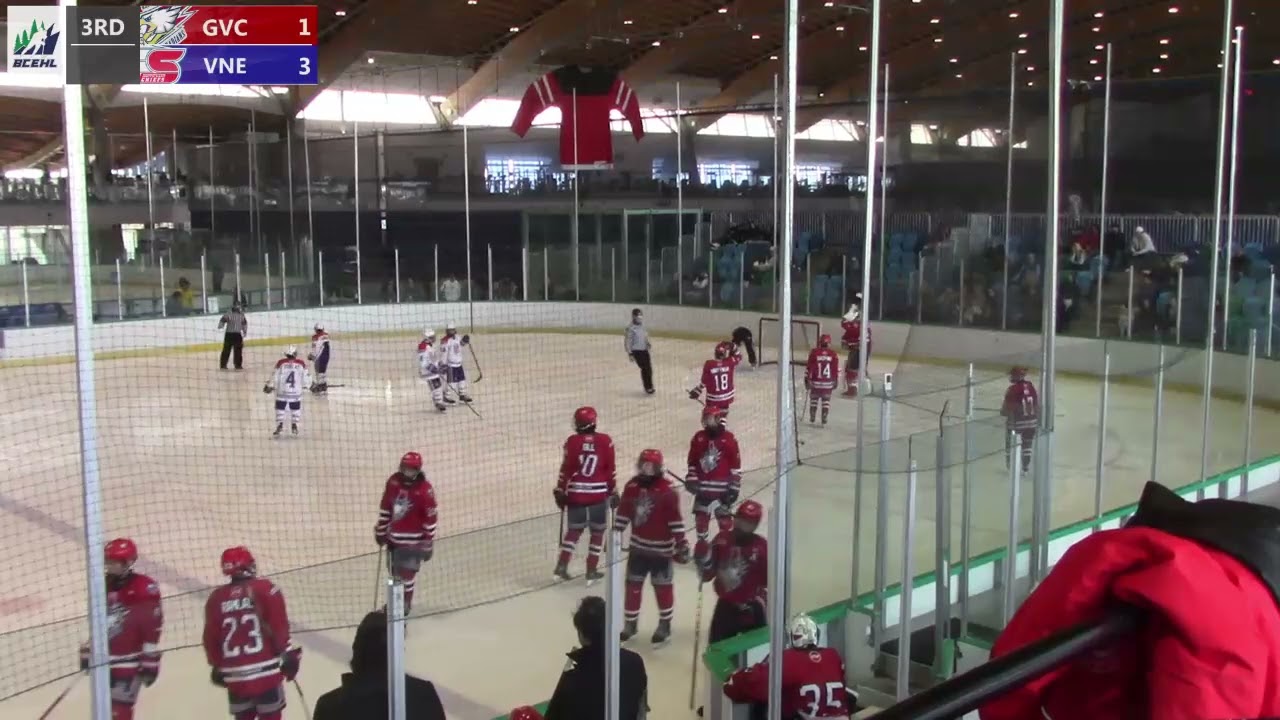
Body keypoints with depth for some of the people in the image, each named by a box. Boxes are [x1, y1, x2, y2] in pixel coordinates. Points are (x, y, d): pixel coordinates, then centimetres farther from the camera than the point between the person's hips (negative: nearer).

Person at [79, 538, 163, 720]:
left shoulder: (144, 589, -16)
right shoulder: (104, 587, 9)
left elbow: (153, 627, -16)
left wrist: (150, 663, -16)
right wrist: (87, 652, 20)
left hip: (130, 662, -8)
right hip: (105, 661, 8)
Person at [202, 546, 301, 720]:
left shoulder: (216, 598, 6)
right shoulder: (265, 589, -6)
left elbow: (211, 637, 9)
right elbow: (279, 626, -9)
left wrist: (216, 666, 22)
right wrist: (289, 654, -1)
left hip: (234, 675, 4)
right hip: (264, 670, -4)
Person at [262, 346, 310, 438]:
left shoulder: (281, 363, -8)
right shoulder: (301, 364, -4)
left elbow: (275, 376, -3)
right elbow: (306, 377, 3)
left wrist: (269, 386, 10)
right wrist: (308, 384, 22)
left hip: (282, 391, -1)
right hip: (296, 392, 1)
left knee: (280, 408, 10)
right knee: (295, 409, 17)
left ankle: (279, 425, 1)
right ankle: (294, 425, 13)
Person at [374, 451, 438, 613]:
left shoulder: (425, 489, -20)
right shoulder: (393, 481, -5)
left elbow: (430, 519, -15)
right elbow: (385, 507, 7)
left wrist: (428, 545, -12)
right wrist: (381, 530, 12)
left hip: (413, 540, -6)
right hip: (393, 536, 6)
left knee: (406, 574, -5)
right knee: (394, 572, 21)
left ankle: (404, 607, 12)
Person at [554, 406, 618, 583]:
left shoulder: (572, 441, -7)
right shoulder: (605, 441, -6)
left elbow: (566, 469, -4)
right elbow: (611, 469, -2)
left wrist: (560, 492, 7)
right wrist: (613, 492, 9)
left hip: (576, 494, 1)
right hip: (599, 495, -1)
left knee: (573, 530, 17)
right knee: (597, 532, 13)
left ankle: (561, 567, 12)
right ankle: (591, 571, 13)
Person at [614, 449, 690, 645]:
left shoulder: (667, 490, -17)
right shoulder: (632, 486, -2)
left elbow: (675, 519, -15)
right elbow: (623, 513, 7)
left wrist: (681, 544, -15)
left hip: (661, 548, -5)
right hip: (638, 546, 5)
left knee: (663, 587, 6)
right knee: (633, 585, 11)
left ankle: (664, 626, 21)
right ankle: (630, 624, 26)